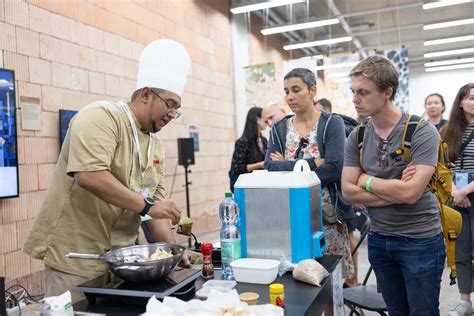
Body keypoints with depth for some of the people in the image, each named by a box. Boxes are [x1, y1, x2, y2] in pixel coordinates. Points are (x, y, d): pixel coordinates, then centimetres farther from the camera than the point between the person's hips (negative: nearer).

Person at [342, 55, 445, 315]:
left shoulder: (422, 132, -15)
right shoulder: (357, 137, -1)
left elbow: (410, 192, -25)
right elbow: (348, 191, -6)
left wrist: (367, 181, -11)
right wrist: (395, 191, -16)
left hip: (420, 240, -4)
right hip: (379, 239, 5)